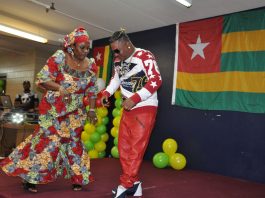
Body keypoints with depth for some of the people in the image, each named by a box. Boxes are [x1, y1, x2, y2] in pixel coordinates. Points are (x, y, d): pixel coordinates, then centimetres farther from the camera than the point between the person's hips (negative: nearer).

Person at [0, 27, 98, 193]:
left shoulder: (91, 65, -1)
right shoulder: (59, 57, -13)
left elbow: (92, 89, 7)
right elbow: (42, 79, -14)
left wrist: (92, 109, -1)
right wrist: (60, 88, -27)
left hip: (75, 111, 4)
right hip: (53, 108, -4)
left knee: (73, 141, 8)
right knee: (50, 140, -6)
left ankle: (76, 177, 21)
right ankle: (30, 177, 11)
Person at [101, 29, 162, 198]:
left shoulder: (145, 56, -15)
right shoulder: (118, 60, 6)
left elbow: (156, 81, -21)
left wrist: (134, 99, -28)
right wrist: (107, 93, 0)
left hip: (146, 108, -8)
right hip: (128, 108, 8)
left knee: (136, 147, -6)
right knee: (123, 146, 9)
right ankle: (134, 183, 20)